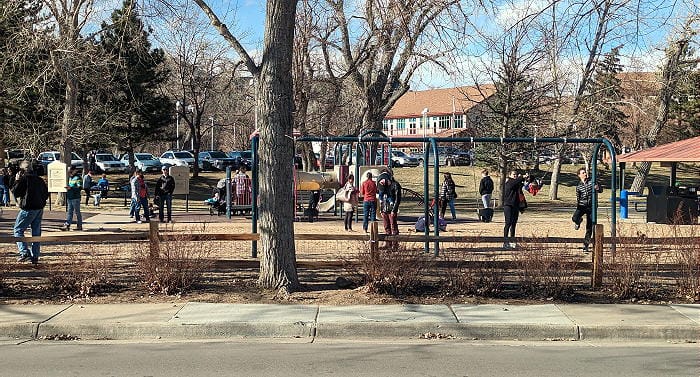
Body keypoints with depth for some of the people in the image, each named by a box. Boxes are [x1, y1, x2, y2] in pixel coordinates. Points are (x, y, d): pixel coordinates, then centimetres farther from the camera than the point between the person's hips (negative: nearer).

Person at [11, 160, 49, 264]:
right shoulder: (39, 180, 11)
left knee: (18, 230, 3)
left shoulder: (24, 179, -10)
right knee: (36, 232, 10)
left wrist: (17, 181, 3)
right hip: (40, 209, 7)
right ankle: (35, 257, 11)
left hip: (28, 209, -7)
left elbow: (15, 192, -7)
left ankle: (25, 252, -11)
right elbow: (46, 194, 15)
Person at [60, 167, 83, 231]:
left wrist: (71, 188, -26)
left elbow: (80, 188, -19)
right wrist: (68, 188, 11)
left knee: (77, 212, 0)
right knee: (69, 212, 8)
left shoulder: (78, 178, -10)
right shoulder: (70, 177, 16)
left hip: (75, 198, -8)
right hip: (69, 197, 8)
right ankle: (67, 225, 7)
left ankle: (79, 226, 8)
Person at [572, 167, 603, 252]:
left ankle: (586, 245, 12)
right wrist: (577, 208, 5)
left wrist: (597, 188, -21)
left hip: (591, 206, 0)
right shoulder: (579, 186, 6)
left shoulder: (592, 182, 3)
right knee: (574, 218, -28)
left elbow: (601, 190, 2)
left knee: (589, 227, 1)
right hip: (582, 206, 0)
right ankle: (579, 221, 12)